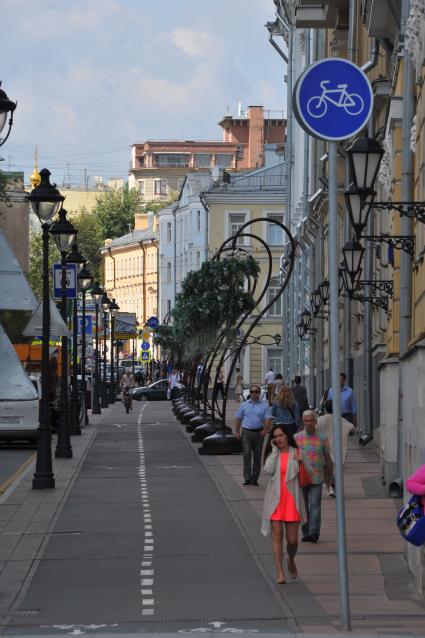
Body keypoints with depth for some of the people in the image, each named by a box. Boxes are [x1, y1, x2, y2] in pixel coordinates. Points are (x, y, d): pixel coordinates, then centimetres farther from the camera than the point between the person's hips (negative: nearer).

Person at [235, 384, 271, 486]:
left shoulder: (264, 405, 5)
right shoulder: (244, 405, 9)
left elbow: (267, 419, -3)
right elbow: (238, 419, 13)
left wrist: (265, 429, -20)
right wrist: (237, 432, 5)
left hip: (258, 433, 0)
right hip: (246, 432, 0)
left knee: (257, 456, 5)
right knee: (247, 454, -12)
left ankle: (254, 479, 13)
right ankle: (247, 478, -13)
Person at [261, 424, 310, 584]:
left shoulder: (296, 453, 3)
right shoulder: (272, 454, 7)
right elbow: (268, 469, -12)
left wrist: (302, 461, -16)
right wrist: (275, 450, -9)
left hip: (292, 499, -1)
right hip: (275, 499, 1)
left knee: (292, 539, 1)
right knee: (277, 535, -5)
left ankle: (291, 561, 32)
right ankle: (280, 573, -3)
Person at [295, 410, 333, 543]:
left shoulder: (322, 438, 6)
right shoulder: (297, 438, 6)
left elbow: (327, 458, 13)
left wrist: (332, 476, 14)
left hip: (316, 478, -1)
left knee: (315, 505, -11)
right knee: (303, 506, 6)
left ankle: (314, 532, -15)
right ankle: (306, 533, 13)